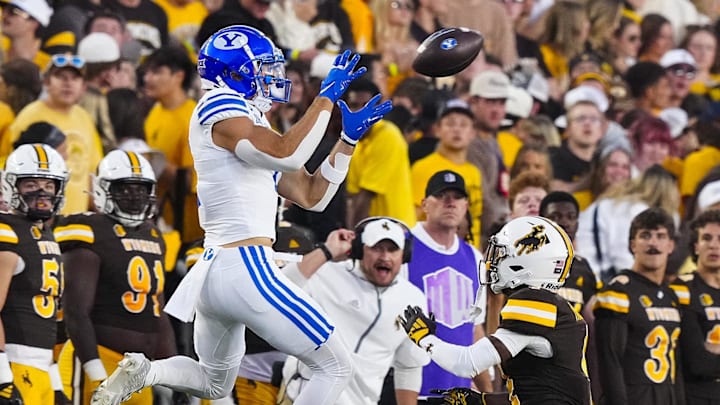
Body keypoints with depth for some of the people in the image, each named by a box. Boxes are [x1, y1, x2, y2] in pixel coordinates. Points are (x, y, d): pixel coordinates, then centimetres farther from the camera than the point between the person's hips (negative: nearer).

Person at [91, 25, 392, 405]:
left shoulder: (251, 124, 20)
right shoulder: (220, 108, -7)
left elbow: (312, 196, 21)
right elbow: (287, 155, -22)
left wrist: (349, 138, 15)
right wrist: (327, 97, -15)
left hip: (213, 271, 10)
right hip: (244, 269, -10)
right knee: (335, 367, -4)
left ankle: (140, 371, 7)